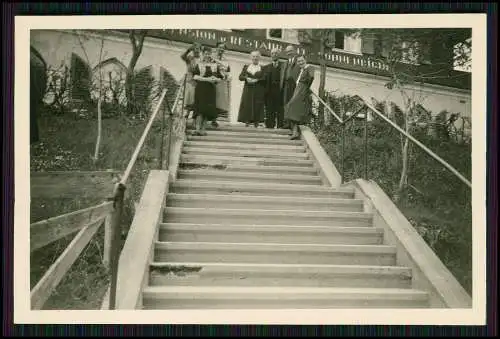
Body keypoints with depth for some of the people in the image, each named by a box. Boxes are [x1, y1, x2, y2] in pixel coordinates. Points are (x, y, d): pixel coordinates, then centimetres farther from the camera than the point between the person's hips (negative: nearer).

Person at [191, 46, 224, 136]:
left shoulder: (215, 65, 14)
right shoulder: (198, 65, 7)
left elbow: (220, 78, 13)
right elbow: (195, 76, -5)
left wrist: (215, 79, -11)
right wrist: (207, 79, -15)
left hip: (211, 89, 3)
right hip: (200, 89, -3)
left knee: (207, 109, -1)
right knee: (200, 108, -14)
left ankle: (202, 129, 6)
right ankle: (197, 128, -18)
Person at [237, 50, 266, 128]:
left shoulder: (262, 68, 9)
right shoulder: (246, 67, 16)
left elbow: (265, 78, -1)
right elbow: (240, 77, 9)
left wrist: (257, 80, -15)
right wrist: (246, 78, -10)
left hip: (258, 90, -2)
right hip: (248, 89, 2)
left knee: (257, 105, -8)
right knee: (247, 104, -6)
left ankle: (256, 121, -8)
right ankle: (247, 120, -6)